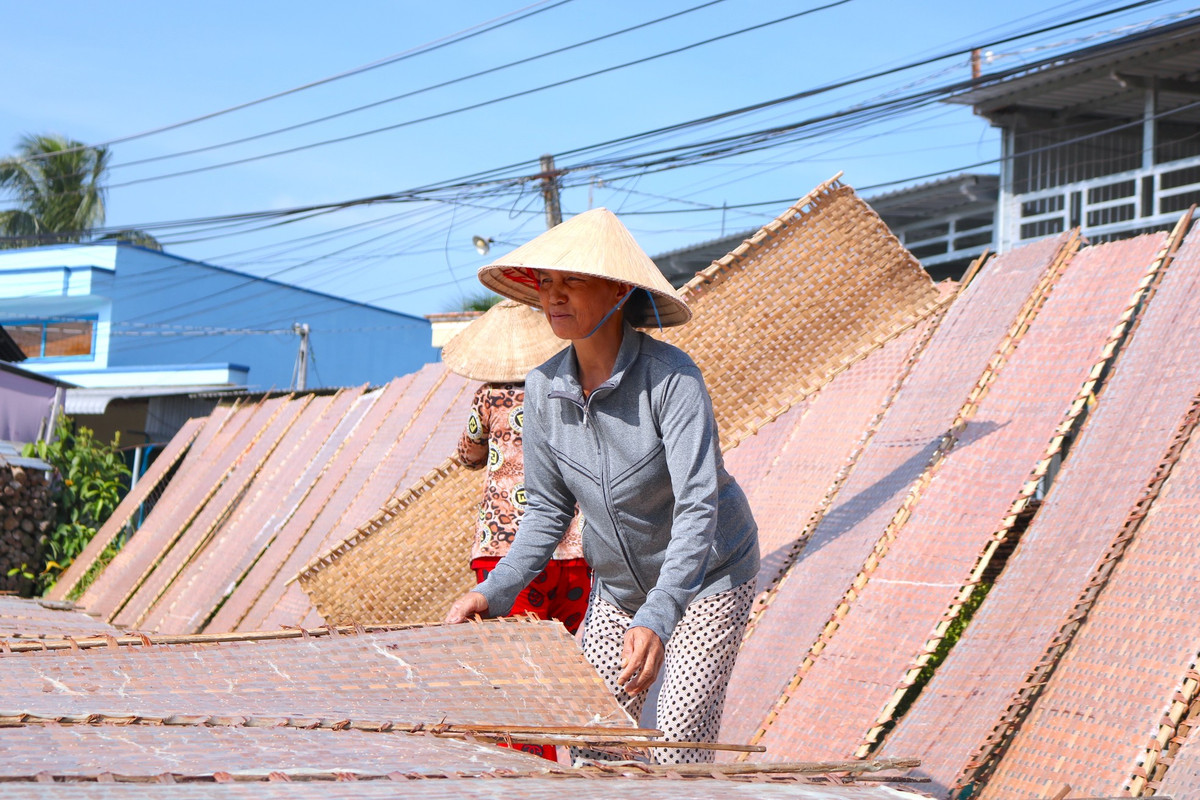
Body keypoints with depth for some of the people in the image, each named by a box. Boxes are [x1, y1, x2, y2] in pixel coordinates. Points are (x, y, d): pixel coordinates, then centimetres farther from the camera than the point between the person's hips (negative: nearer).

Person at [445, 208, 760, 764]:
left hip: (707, 576, -5)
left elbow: (698, 508, -33)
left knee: (678, 752, -13)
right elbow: (549, 509, 1)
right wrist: (494, 592, -13)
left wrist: (656, 619, -44)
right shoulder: (544, 389, -10)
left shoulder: (671, 378, -27)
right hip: (617, 585, 5)